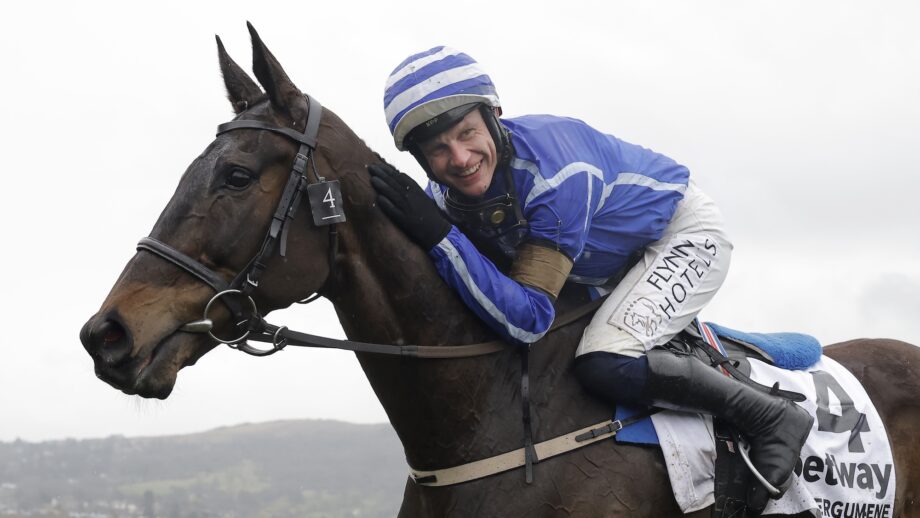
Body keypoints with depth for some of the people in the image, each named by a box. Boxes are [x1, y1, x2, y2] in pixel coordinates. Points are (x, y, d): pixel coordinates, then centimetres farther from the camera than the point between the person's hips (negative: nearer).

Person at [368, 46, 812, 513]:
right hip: (617, 262, 8)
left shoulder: (553, 167, -38)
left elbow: (529, 318, -40)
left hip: (684, 234, -8)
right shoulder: (443, 198, -17)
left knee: (605, 365, -30)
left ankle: (770, 420, -14)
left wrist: (438, 237, -48)